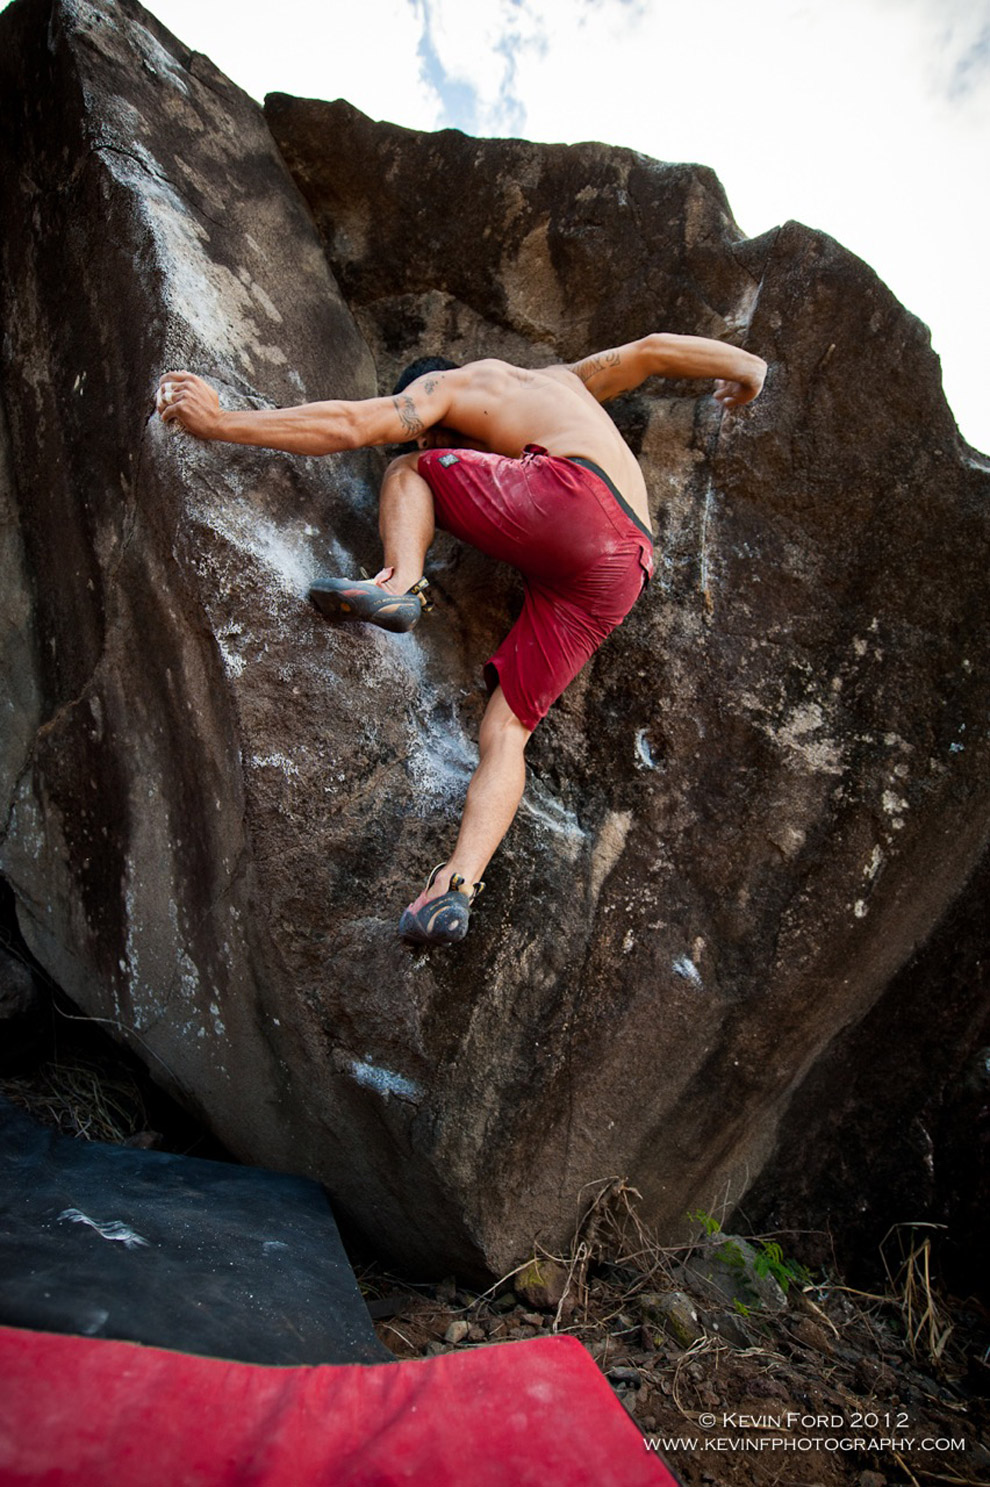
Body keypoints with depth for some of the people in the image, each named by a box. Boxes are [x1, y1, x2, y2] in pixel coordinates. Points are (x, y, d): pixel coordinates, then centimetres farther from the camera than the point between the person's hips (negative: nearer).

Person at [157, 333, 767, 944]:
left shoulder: (448, 384, 19)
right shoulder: (563, 382, 41)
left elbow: (349, 425, 7)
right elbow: (653, 350, 40)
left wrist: (220, 422, 10)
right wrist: (750, 367, 51)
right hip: (618, 578, 7)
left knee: (407, 471, 16)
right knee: (506, 728, 4)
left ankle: (402, 581, -12)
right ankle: (459, 884, -11)